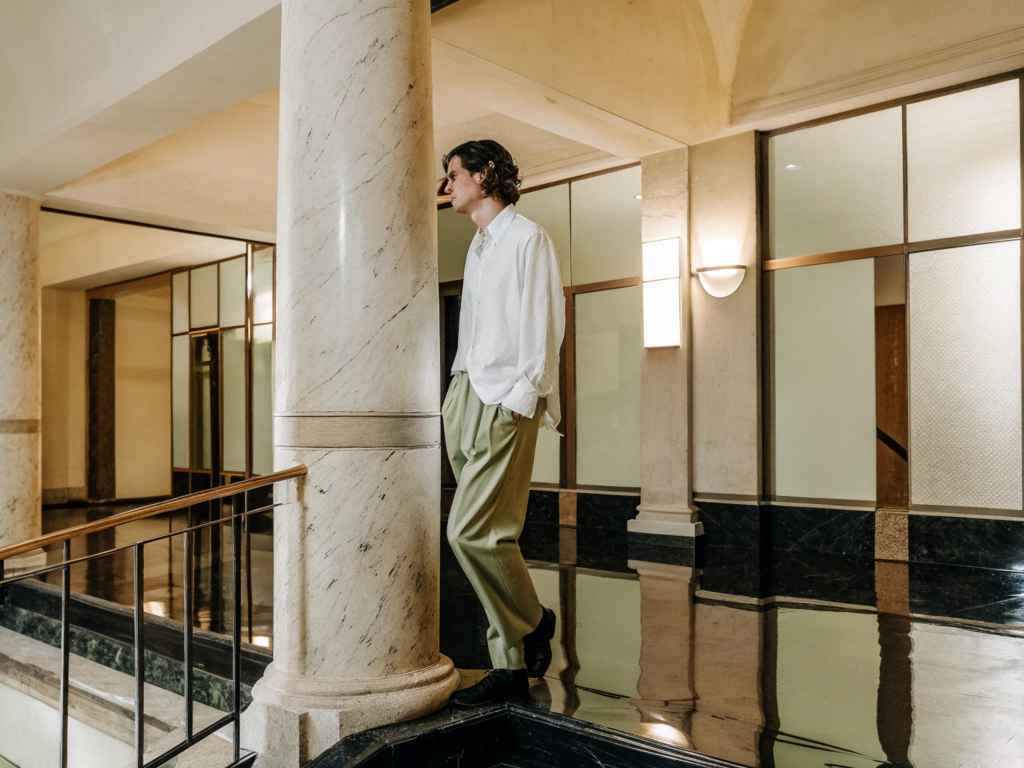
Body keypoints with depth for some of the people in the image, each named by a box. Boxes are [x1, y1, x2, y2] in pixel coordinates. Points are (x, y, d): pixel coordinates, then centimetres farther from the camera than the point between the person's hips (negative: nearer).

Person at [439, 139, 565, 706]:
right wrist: (458, 396, 14)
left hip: (504, 399, -8)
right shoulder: (479, 245, 23)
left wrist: (521, 398, -17)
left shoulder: (526, 238, -3)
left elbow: (543, 325, -11)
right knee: (483, 533, 6)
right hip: (464, 394, 9)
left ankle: (531, 623, 9)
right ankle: (512, 665, 15)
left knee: (472, 531, -14)